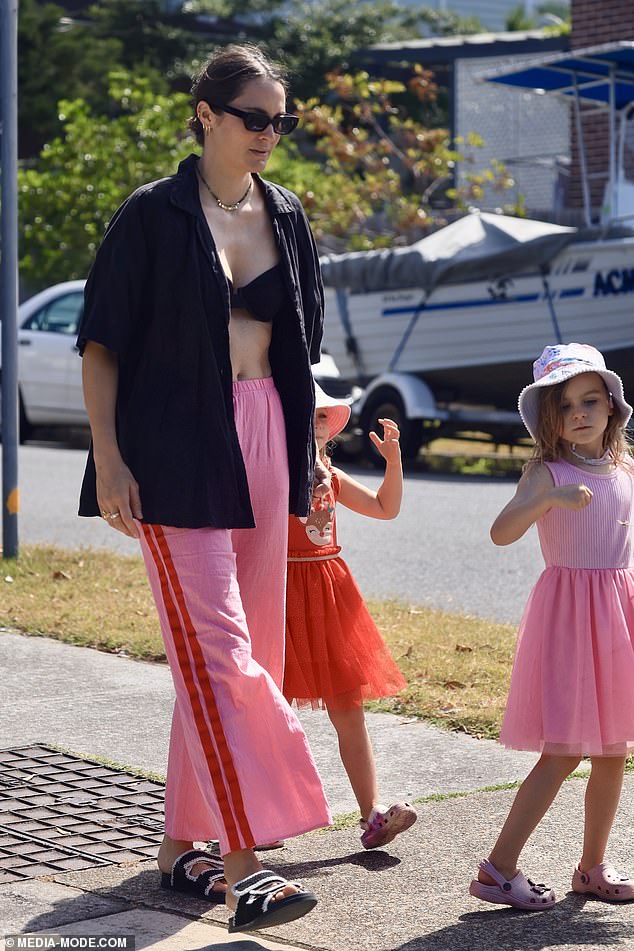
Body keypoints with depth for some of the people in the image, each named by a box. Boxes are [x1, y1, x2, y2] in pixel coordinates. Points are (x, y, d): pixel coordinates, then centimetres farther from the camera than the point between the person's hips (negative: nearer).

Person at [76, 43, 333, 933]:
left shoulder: (285, 217, 12)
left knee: (232, 653, 9)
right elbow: (102, 343, -6)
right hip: (178, 450, -6)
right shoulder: (153, 215, -5)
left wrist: (310, 450, 17)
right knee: (217, 648, -12)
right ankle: (242, 862, -12)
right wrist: (108, 459, -12)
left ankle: (181, 844, 20)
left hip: (263, 443, 6)